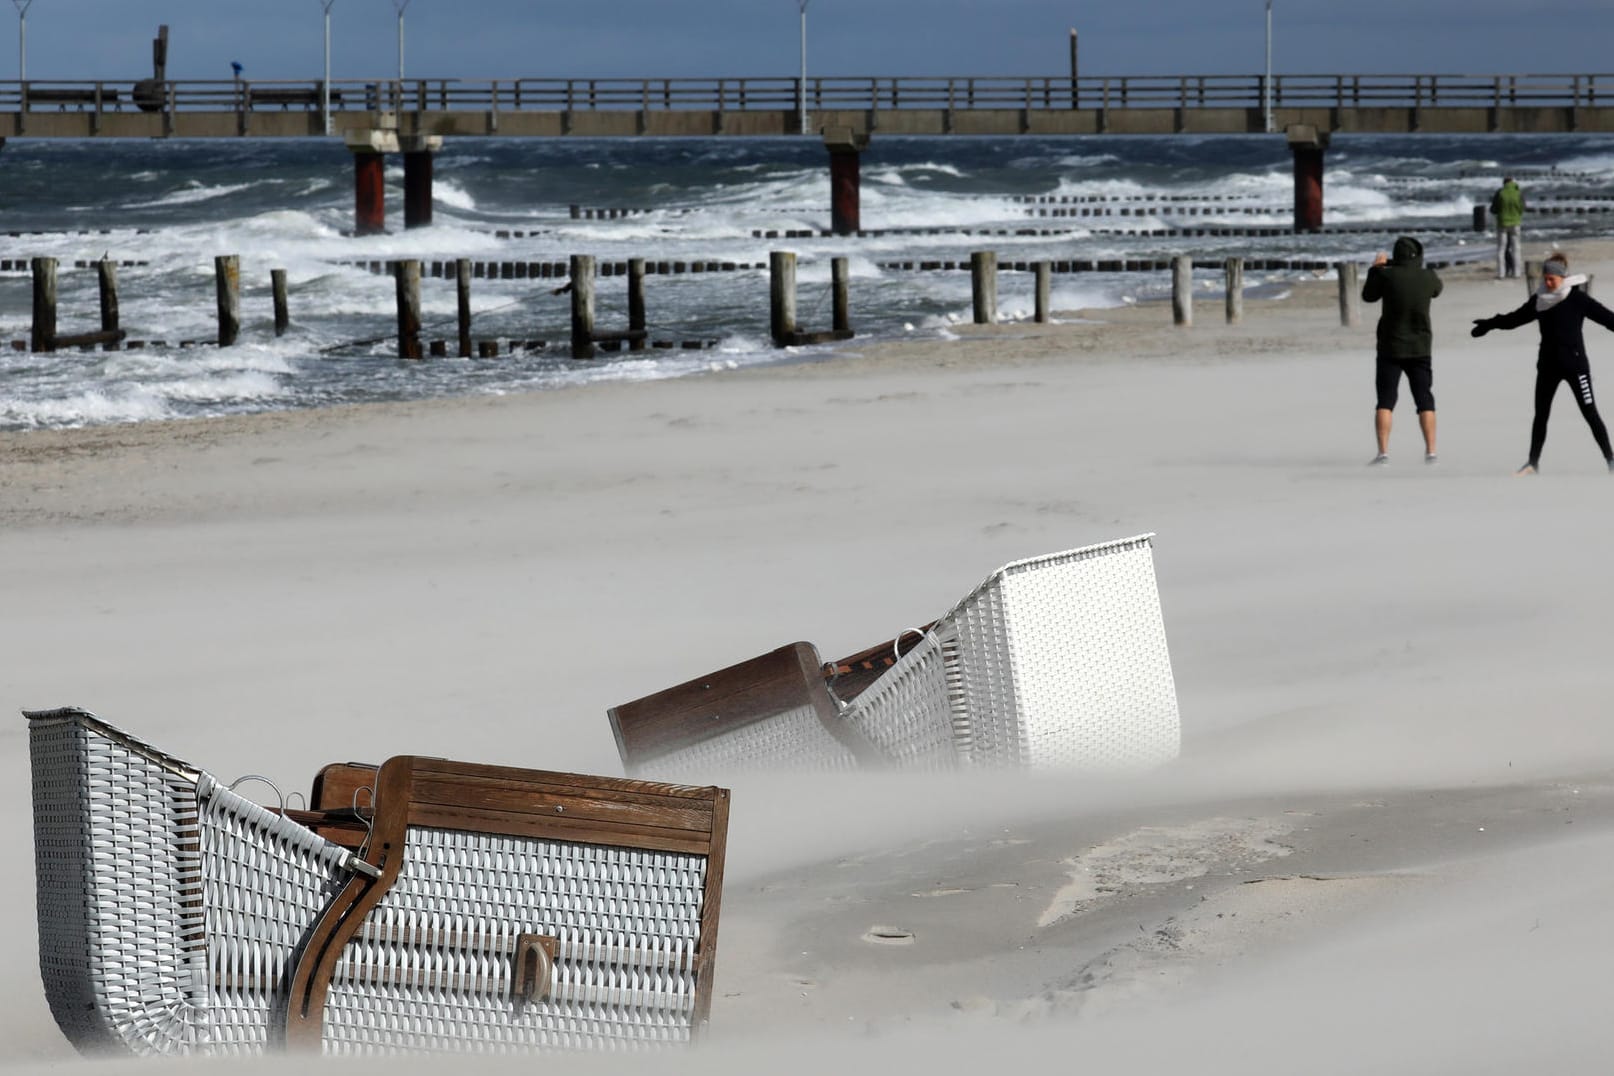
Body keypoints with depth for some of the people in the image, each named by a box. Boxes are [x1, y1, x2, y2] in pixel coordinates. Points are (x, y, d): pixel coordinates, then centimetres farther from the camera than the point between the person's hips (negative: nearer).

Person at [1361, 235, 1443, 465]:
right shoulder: (1428, 278, -6)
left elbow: (1368, 296, 5)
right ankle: (1430, 451, 0)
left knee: (1385, 401, 2)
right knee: (1424, 399, 8)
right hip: (1420, 349, 2)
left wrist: (1375, 269, 17)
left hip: (1390, 348, -2)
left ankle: (1383, 452, -9)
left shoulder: (1387, 276, -13)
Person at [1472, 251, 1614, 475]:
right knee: (1540, 414, 10)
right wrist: (1490, 324, 21)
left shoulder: (1577, 299, -10)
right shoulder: (1539, 300, 5)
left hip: (1575, 363, -5)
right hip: (1548, 364, 5)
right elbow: (1516, 318, 18)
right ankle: (1533, 462, 20)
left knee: (1590, 413, -5)